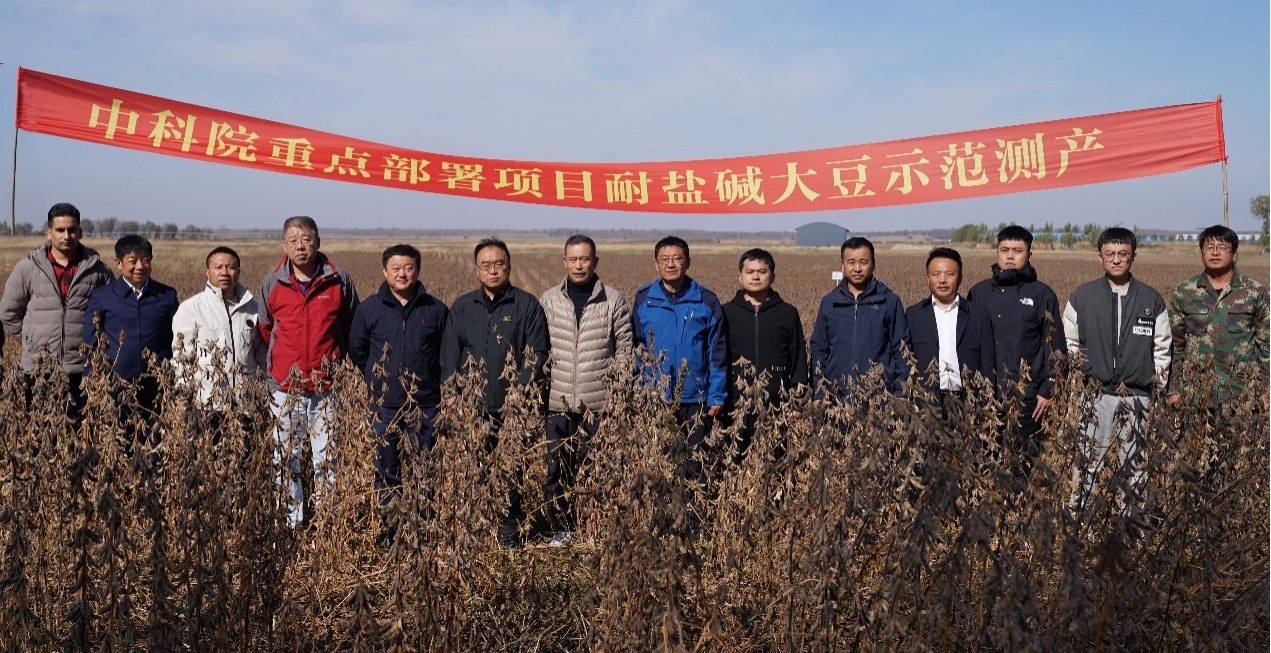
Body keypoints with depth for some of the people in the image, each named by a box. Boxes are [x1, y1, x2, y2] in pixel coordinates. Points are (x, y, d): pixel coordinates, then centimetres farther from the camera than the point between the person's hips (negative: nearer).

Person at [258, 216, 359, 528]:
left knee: (328, 460, 2)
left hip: (328, 388, -1)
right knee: (287, 461, 8)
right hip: (285, 388, 2)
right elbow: (264, 330, 15)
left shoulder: (339, 280, 0)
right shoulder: (272, 282, 4)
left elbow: (352, 327, 10)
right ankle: (290, 524, 18)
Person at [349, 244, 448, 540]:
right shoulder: (369, 309, 2)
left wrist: (437, 382, 7)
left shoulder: (436, 310, 2)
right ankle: (386, 531, 16)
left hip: (425, 404, 0)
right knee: (386, 471, 7)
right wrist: (377, 378, 12)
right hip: (384, 405, 1)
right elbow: (356, 350, 14)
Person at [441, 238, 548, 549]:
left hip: (512, 407, -2)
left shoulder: (527, 305, 4)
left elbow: (537, 355, -1)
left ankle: (509, 531, 10)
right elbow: (449, 356, 13)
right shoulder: (462, 307, 13)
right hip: (470, 407, 3)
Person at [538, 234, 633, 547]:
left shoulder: (613, 299, 1)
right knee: (556, 470, 5)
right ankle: (562, 529, 19)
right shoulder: (548, 299, 7)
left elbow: (625, 348, 5)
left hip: (599, 404, -2)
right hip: (558, 403, 2)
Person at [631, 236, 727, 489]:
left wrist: (717, 396, -6)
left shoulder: (706, 301, -3)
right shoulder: (643, 299, 0)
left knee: (696, 463, 9)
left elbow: (717, 353, -1)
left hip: (696, 399, -1)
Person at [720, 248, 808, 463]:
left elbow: (799, 360, 8)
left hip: (777, 405, 0)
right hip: (737, 405, 0)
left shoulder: (788, 313, 6)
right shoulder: (727, 313, 5)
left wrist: (797, 402, 3)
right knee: (737, 459, 2)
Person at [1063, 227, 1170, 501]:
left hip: (1137, 397, 1)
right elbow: (1068, 344, 9)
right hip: (1092, 396, -1)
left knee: (1135, 466, 4)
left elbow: (1162, 349, 11)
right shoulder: (1081, 297, 6)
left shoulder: (1152, 299, 8)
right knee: (1086, 466, -3)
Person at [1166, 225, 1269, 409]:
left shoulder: (1256, 291, 4)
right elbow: (1174, 345, 8)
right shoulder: (1183, 293, 6)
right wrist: (1174, 390, 4)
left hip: (1243, 394, 0)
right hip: (1195, 394, 0)